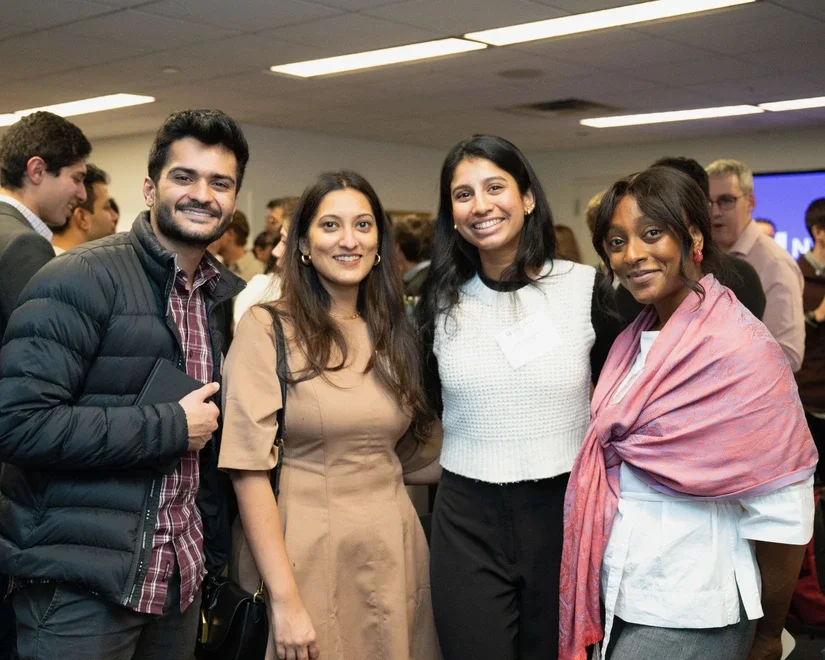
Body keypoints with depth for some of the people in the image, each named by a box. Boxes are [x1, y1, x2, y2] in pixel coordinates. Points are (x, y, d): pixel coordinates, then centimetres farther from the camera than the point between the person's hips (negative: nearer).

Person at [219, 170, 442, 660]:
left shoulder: (393, 335, 9)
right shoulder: (267, 329, -8)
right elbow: (249, 467, -13)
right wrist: (285, 598, -17)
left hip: (394, 554, 5)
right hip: (306, 557, -5)